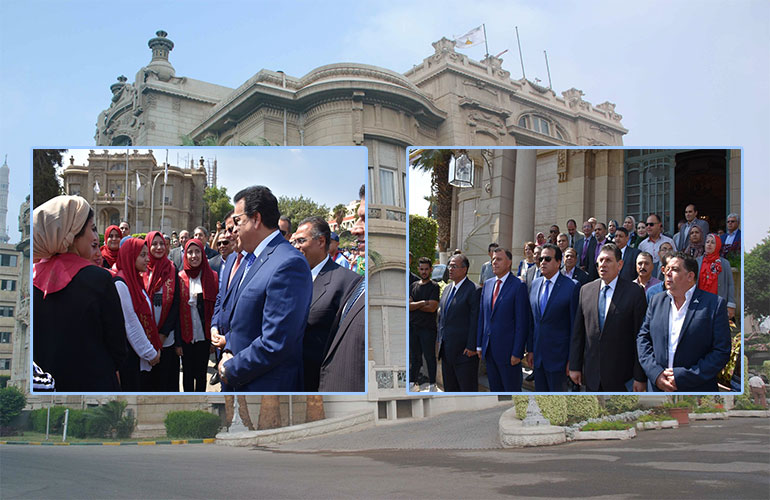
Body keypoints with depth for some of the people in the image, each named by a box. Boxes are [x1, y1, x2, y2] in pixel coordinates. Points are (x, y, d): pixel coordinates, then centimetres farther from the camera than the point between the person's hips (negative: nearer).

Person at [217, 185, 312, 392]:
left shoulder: (289, 264, -22)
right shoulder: (249, 259, 9)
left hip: (267, 384, -8)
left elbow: (275, 344, -25)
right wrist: (228, 351, 1)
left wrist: (231, 369, -14)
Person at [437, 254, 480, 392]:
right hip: (446, 350, 8)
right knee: (449, 388, 15)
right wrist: (440, 340, 15)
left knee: (468, 389, 0)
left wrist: (471, 347, -17)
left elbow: (475, 321, -15)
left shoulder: (474, 290, -12)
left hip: (464, 350, -8)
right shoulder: (447, 289, 14)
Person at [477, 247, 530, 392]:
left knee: (512, 391, 3)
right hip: (489, 348, 6)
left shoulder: (518, 286, -10)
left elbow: (522, 322, -12)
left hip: (507, 349, -6)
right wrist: (479, 344, 11)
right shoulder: (487, 284, 10)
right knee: (495, 389, 15)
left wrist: (517, 352, -15)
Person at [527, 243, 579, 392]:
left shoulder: (572, 287, -10)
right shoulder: (535, 284, 9)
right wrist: (530, 349, 9)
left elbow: (575, 325, -9)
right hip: (538, 355, 5)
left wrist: (572, 359, -10)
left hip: (558, 356, -5)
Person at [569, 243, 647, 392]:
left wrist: (640, 377, -9)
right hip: (591, 373, 4)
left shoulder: (634, 292, -7)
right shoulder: (586, 290, 6)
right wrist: (574, 366, 5)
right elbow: (578, 333, 8)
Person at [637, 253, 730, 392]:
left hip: (697, 389, -3)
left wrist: (683, 377, -18)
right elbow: (643, 337, 6)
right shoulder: (657, 301, 7)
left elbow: (721, 352, -12)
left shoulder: (715, 304, -7)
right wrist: (655, 373, -9)